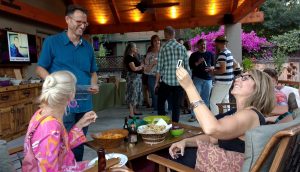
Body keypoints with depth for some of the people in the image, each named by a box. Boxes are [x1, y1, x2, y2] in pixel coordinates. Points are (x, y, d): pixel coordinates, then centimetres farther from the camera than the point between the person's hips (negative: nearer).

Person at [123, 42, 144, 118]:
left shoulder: (133, 57, 16)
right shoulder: (129, 57, -13)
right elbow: (134, 68, -19)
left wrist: (141, 66, 1)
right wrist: (141, 67, -5)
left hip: (137, 77, 10)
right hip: (133, 77, -10)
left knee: (136, 94, 16)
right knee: (132, 94, -8)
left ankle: (134, 111, 28)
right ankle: (131, 114, -3)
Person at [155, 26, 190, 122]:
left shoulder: (164, 48, -4)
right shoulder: (182, 48, 3)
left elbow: (159, 67, -4)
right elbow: (187, 66, 5)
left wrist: (157, 82, 4)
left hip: (166, 81, -2)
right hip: (179, 81, 2)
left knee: (160, 102, 15)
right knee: (176, 106, 10)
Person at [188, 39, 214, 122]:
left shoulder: (210, 54, 12)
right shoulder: (194, 55, 5)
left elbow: (214, 65, 16)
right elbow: (190, 66, 0)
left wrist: (211, 68, -6)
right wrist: (197, 63, -15)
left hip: (208, 78, 2)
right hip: (197, 78, -2)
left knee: (206, 98, 4)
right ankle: (194, 115, 0)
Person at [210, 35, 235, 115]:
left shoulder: (222, 54, -18)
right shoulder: (228, 52, 11)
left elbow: (223, 70, -25)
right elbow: (235, 64, 24)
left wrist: (213, 72, -8)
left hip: (222, 82, -10)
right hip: (228, 81, 10)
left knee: (213, 102, -6)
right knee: (225, 100, 18)